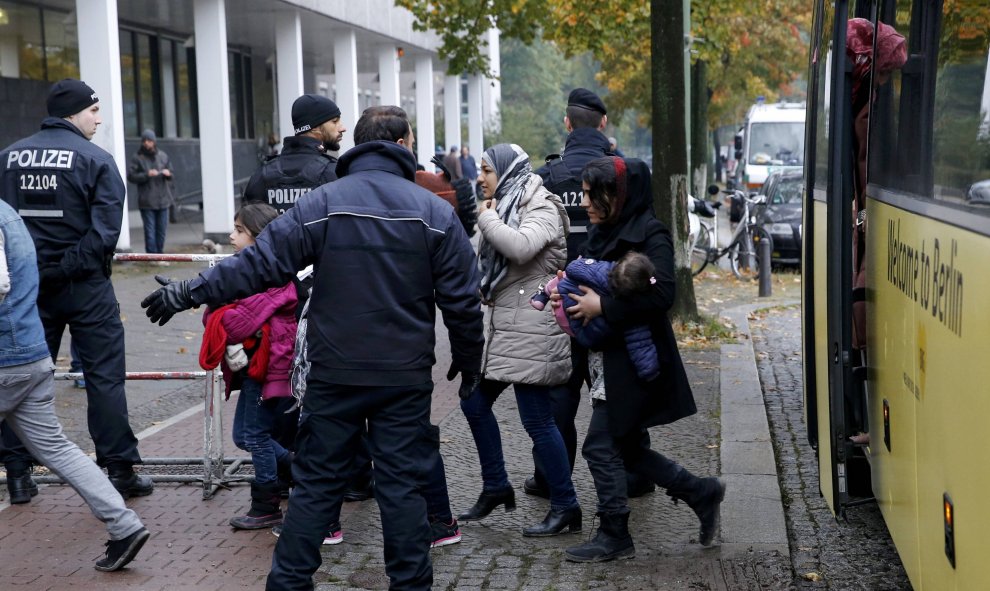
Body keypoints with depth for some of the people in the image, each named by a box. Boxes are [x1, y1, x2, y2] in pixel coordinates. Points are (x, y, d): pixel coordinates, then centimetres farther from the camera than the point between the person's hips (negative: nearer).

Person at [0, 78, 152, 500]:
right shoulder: (95, 159, -9)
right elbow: (105, 229, -17)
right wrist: (74, 264, -8)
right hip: (85, 287, -5)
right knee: (104, 376, 2)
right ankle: (119, 470, 5)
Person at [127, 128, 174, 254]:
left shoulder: (163, 156, 10)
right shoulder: (138, 158, -2)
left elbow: (172, 176, 16)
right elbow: (131, 176, -7)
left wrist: (168, 174, -7)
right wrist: (147, 175, -19)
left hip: (163, 199, 4)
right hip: (147, 201, -4)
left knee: (161, 230, 8)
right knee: (150, 231, -5)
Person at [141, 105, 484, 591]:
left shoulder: (321, 203, -5)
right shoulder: (435, 211, -3)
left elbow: (259, 263, -10)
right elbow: (461, 300, -2)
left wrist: (188, 293, -2)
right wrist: (469, 360, 13)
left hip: (334, 373, 1)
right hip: (406, 377, 0)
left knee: (314, 482, 10)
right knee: (402, 484, 7)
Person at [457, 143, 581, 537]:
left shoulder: (541, 209, -10)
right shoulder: (506, 208, 18)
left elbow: (521, 247, -29)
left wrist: (487, 218, -16)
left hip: (529, 332, -10)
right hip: (500, 327, 10)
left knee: (537, 419, -7)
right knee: (474, 403, 12)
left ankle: (565, 507, 4)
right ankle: (496, 488, 26)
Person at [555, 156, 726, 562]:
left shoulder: (651, 236, -14)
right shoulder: (601, 233, 11)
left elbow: (661, 295, -26)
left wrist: (602, 306, -27)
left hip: (634, 361, -9)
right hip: (607, 359, 9)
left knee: (601, 446, -4)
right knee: (623, 447, 13)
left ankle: (614, 536, 12)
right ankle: (701, 492, 28)